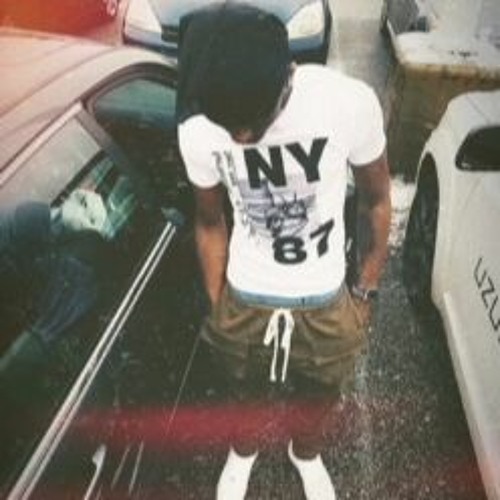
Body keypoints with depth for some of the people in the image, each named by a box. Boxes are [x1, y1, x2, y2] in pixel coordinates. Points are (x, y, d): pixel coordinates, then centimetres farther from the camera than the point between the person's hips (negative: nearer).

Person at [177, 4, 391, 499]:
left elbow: (375, 201, -8)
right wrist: (215, 305, 4)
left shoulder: (351, 102, -26)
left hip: (326, 301, 0)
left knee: (319, 396, 25)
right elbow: (210, 222, -3)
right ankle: (243, 451, 62)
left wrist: (366, 292, -1)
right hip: (245, 300, 1)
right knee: (248, 396, 26)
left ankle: (306, 453, 61)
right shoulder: (197, 130, -20)